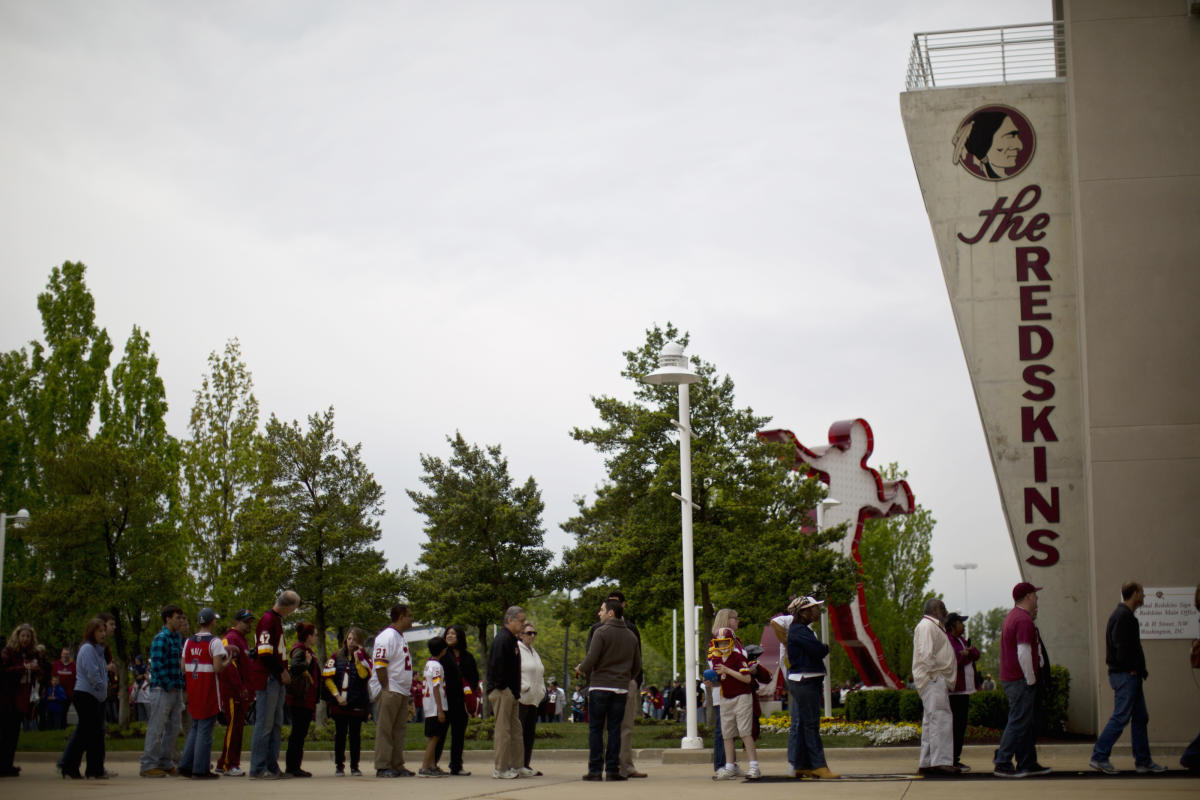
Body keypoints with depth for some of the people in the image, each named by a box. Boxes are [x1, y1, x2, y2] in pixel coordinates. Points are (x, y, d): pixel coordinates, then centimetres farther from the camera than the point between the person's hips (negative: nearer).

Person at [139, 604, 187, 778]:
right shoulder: (160, 638, -12)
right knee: (156, 728, -5)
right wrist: (169, 686, -15)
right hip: (162, 690, -9)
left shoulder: (178, 638, 15)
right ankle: (148, 765, -1)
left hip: (176, 690, 9)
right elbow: (157, 665, -18)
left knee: (173, 728, 12)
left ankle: (165, 762, 21)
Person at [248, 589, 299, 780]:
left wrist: (284, 671, 13)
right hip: (267, 679, -10)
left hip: (277, 680, 10)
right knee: (264, 723, -7)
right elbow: (264, 653, -20)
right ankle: (258, 769, -4)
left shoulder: (277, 620, 19)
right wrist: (282, 672, -13)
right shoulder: (267, 620, -13)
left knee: (276, 723, 12)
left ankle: (272, 766, 17)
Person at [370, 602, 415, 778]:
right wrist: (386, 689, -20)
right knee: (385, 730, -6)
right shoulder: (387, 636, -11)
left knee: (400, 730, 10)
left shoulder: (400, 637, 20)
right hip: (389, 691, -10)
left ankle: (397, 765, 15)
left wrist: (409, 692, 19)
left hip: (401, 692, 10)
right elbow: (380, 665, -18)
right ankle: (382, 767, -4)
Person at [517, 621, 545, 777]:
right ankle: (518, 766, -10)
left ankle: (526, 764, 11)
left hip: (533, 699, 9)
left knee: (530, 733, 8)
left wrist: (542, 690, 16)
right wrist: (524, 687, -16)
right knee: (519, 732, -9)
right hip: (520, 698, -9)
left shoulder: (533, 652, 23)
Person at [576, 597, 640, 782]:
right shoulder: (631, 635, 11)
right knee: (614, 729, 7)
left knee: (595, 729, 2)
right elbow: (637, 666, 13)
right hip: (621, 690, 4)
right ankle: (613, 770, 3)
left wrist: (580, 669, 5)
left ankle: (595, 770, 0)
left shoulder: (601, 632, -7)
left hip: (599, 687, -4)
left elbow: (591, 659, -14)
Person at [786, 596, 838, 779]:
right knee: (811, 724, -6)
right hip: (804, 682, -10)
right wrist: (827, 647, -2)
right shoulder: (798, 631, -15)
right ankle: (819, 766, -4)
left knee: (800, 724, 11)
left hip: (809, 682, 10)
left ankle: (801, 766, 14)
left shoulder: (804, 630, 18)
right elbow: (819, 651, -22)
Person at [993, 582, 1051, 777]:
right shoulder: (1024, 620, -16)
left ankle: (1028, 763, 16)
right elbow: (1024, 653, -22)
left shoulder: (1012, 616, 17)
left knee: (1026, 724, 13)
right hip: (1020, 680, -10)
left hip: (1009, 679, 10)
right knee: (1018, 723, -8)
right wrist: (1031, 680, -15)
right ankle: (1002, 764, -9)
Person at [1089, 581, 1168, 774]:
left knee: (1140, 718, 12)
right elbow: (1122, 647, -22)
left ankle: (1143, 761, 16)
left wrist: (1140, 670, 11)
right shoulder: (1124, 616, -15)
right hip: (1125, 675, -11)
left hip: (1130, 675, 11)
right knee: (1120, 717, -9)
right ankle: (1099, 757, -6)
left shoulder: (1124, 615, 18)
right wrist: (1133, 669, -15)